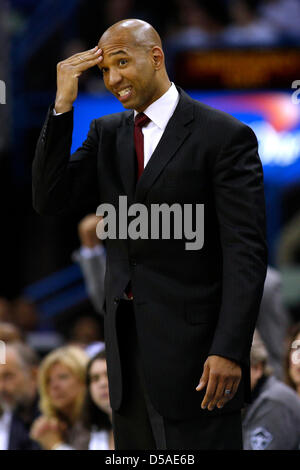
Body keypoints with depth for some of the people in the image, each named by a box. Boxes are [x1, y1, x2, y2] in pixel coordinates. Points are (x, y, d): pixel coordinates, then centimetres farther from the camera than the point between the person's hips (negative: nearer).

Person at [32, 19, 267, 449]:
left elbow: (245, 252, -11)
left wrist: (230, 350, -19)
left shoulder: (225, 136, -7)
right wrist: (63, 105, -6)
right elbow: (50, 200, 2)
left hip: (192, 347, -6)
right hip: (127, 344, 6)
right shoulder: (107, 134, 13)